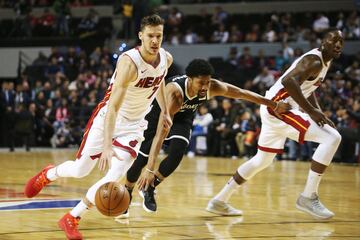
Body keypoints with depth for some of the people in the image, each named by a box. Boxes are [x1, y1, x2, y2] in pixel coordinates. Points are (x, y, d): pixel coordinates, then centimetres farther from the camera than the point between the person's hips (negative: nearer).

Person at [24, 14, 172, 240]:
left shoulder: (167, 59, -9)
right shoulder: (129, 62, -30)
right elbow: (114, 106, -36)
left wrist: (164, 111, 12)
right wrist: (107, 145, -44)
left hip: (134, 125, 4)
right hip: (108, 117, -4)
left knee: (115, 176, -14)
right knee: (80, 170, 6)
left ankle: (72, 219, 1)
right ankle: (48, 174, 42)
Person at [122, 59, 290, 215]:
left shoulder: (213, 87, -31)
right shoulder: (174, 92, -45)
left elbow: (242, 94, -13)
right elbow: (161, 133, -50)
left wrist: (274, 105, -4)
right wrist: (150, 169, -57)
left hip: (183, 116, 4)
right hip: (158, 113, -4)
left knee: (177, 153, -19)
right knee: (142, 158, -2)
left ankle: (148, 189, 2)